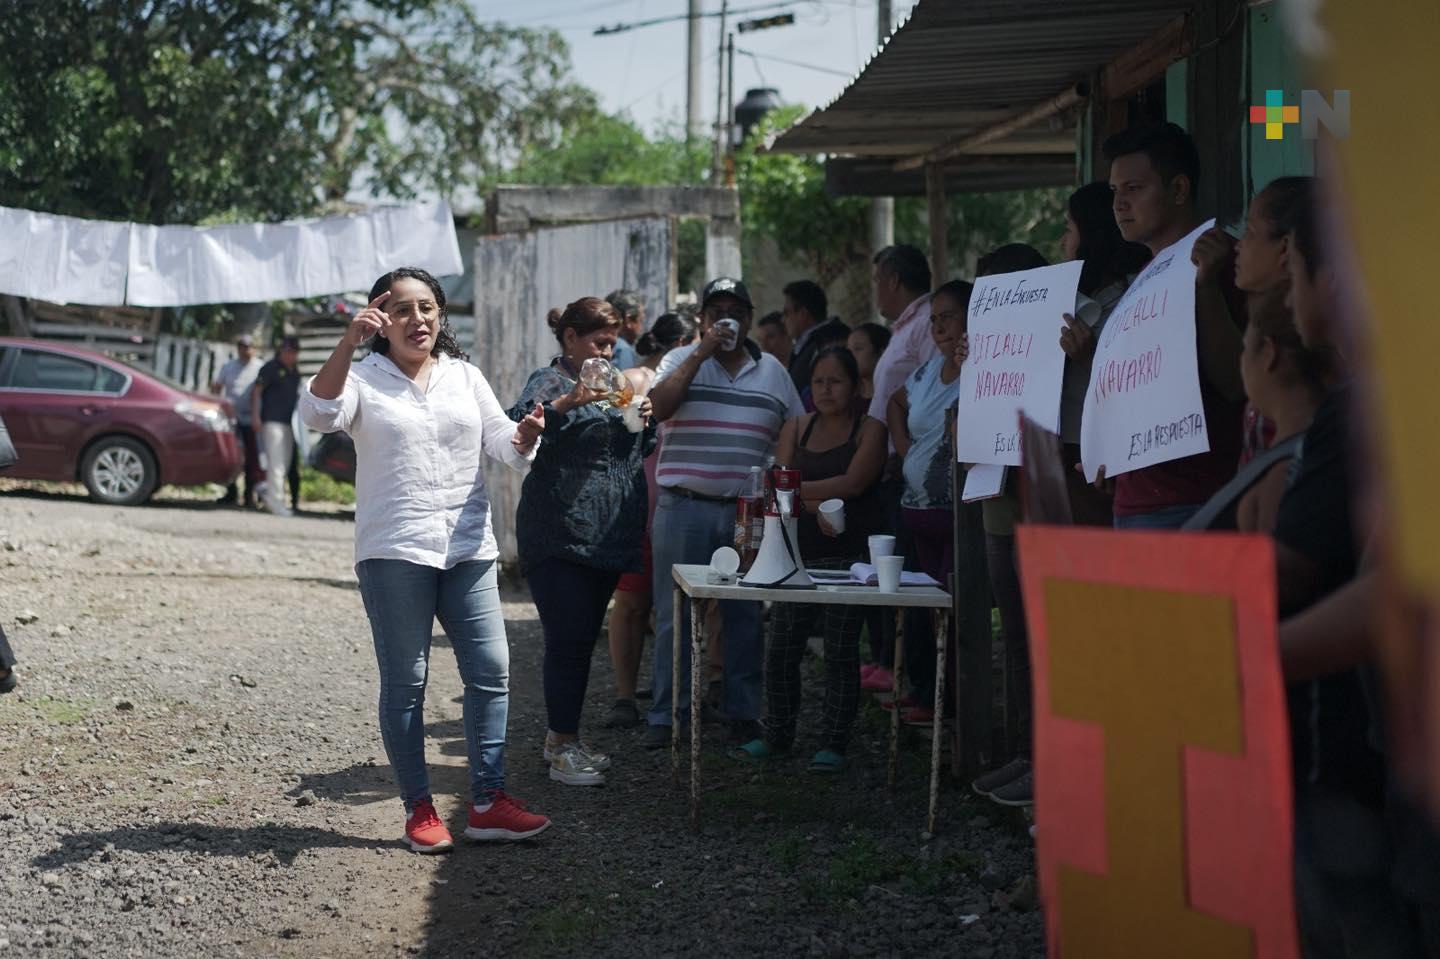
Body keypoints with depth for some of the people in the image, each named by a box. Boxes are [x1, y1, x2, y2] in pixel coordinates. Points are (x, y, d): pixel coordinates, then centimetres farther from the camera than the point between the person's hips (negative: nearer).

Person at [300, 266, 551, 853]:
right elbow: (320, 414, -19)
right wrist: (349, 343, -31)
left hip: (469, 547, 4)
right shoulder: (365, 377, 0)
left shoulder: (465, 376, 13)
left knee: (491, 670, 0)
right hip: (394, 552, -4)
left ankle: (488, 802, 6)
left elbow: (500, 444, 8)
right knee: (405, 682, 1)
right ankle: (418, 809, 8)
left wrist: (524, 435, -15)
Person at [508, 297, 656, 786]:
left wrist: (642, 415, 8)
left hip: (607, 539, 8)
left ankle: (562, 737, 21)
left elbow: (642, 447, 29)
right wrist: (569, 402, -36)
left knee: (583, 639, 12)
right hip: (559, 539, -8)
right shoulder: (549, 382, -5)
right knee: (568, 639, -8)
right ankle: (563, 750, -3)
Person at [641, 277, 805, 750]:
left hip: (749, 513, 2)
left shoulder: (772, 371, 12)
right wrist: (701, 354, -15)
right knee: (675, 614, 1)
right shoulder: (681, 361, 5)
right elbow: (660, 407, -13)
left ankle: (743, 712, 15)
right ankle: (666, 715, 8)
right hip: (684, 509, -2)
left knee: (746, 615, 5)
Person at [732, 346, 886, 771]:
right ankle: (777, 734, 19)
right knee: (780, 648, 6)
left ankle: (833, 744, 6)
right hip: (799, 552, 4)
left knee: (840, 652, 0)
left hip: (850, 555, -4)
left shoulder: (869, 430, 0)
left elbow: (854, 482, -14)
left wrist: (798, 490, -11)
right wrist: (817, 506, -18)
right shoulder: (796, 428, 10)